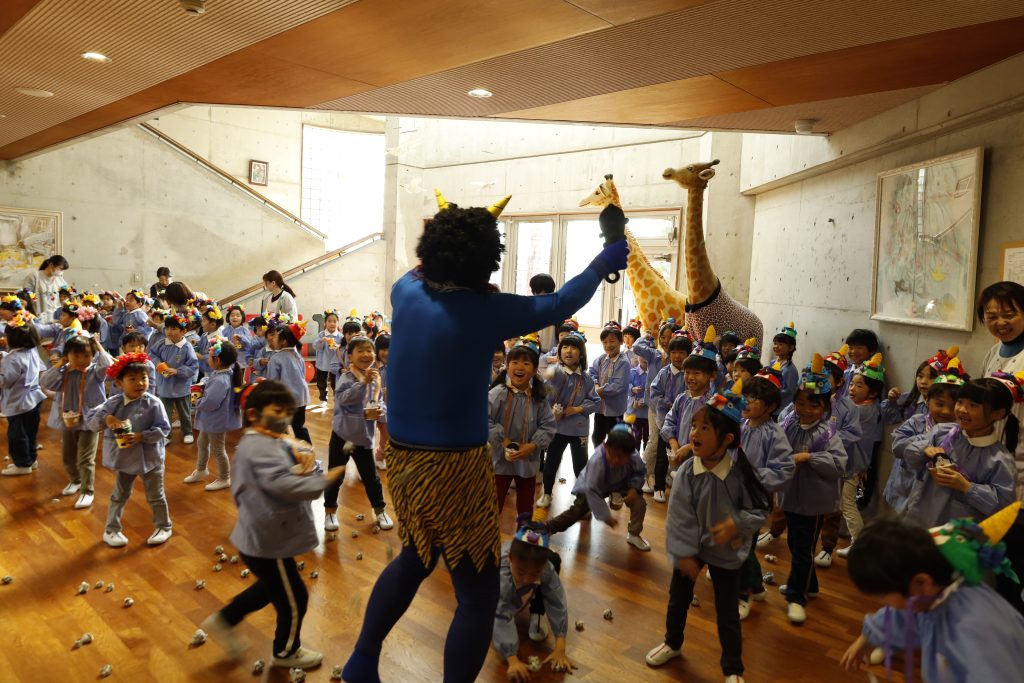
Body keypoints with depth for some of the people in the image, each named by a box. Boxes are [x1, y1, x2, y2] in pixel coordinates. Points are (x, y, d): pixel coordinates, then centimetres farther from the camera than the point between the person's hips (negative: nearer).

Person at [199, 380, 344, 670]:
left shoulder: (276, 442, 6)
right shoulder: (260, 447, -27)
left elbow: (297, 467, 4)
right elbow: (285, 486, -38)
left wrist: (304, 463, -19)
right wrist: (325, 480, -29)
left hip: (263, 537, 10)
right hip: (268, 542, -10)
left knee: (269, 588, 32)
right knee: (293, 599, 9)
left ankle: (224, 620, 45)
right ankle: (286, 652, 32)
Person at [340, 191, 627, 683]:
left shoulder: (407, 293, -1)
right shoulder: (483, 311, -16)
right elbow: (560, 303, -2)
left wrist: (450, 237, 36)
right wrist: (604, 263, 14)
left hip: (401, 457, 8)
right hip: (454, 467, -7)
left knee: (415, 559, 30)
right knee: (479, 595, 9)